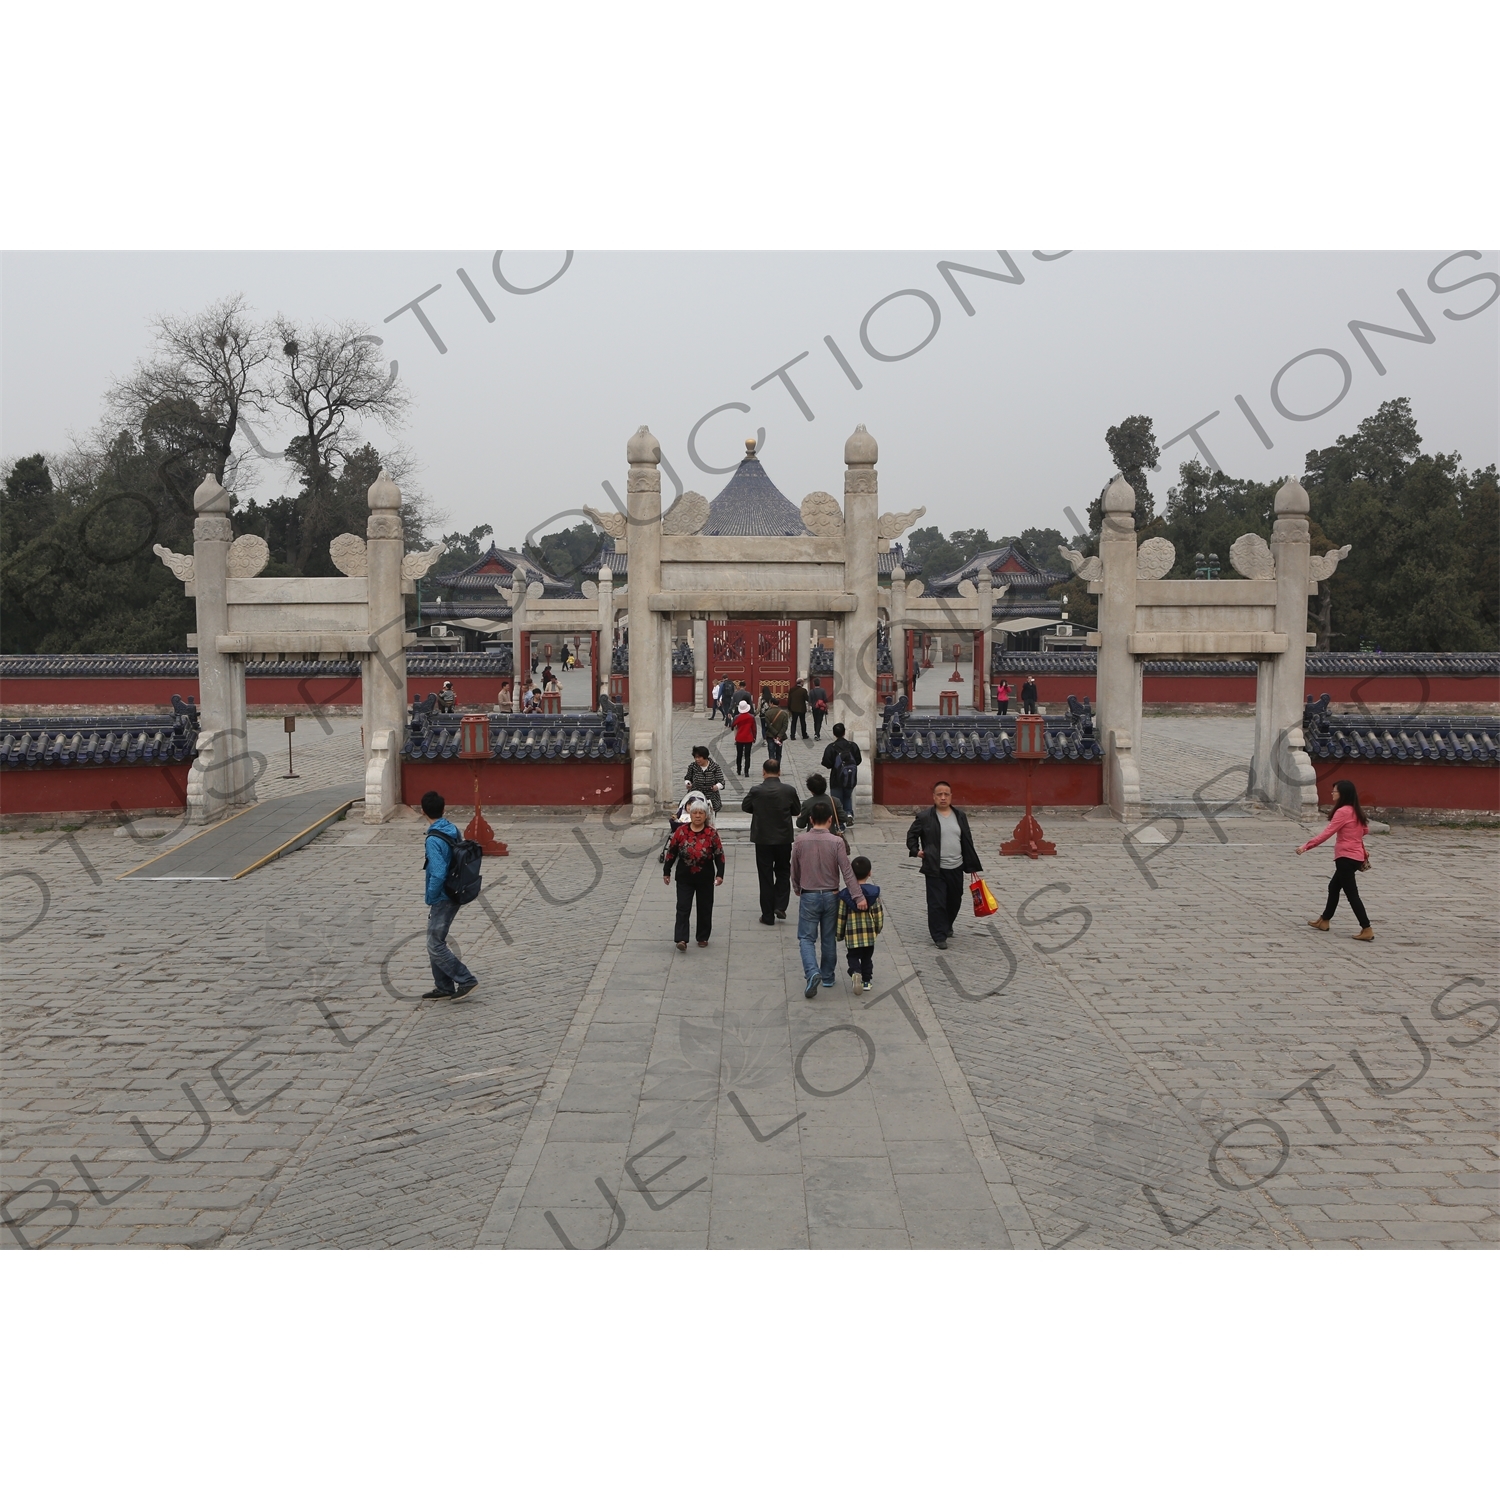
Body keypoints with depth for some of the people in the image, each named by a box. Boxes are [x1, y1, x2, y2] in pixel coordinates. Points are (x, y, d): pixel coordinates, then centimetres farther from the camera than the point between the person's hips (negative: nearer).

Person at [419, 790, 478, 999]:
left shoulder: (433, 840, -22)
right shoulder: (453, 831, 4)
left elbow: (438, 874, -28)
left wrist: (431, 898, -14)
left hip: (442, 899, -9)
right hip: (454, 895, 9)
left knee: (435, 946, 1)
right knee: (435, 942, 17)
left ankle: (466, 980, 4)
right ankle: (444, 988, 22)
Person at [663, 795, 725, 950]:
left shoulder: (711, 834, -4)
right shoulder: (681, 831, -3)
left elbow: (719, 855, -2)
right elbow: (671, 852, 4)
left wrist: (720, 874, -10)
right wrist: (666, 871, 5)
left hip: (705, 879, 0)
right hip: (684, 878, 0)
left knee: (705, 908, 10)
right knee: (682, 908, -7)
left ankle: (703, 937, 24)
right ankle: (681, 939, -10)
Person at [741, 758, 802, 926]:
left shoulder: (756, 791, -13)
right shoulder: (789, 790, -10)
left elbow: (745, 807, 3)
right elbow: (797, 810, 3)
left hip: (762, 838, -1)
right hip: (784, 838, 1)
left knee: (765, 876, 7)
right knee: (783, 871, 20)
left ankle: (768, 915, 11)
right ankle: (780, 906, 6)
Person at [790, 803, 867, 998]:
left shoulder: (800, 841, -7)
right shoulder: (836, 842, -10)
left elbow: (794, 870, 4)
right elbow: (847, 872, -15)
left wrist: (797, 889, 22)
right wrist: (858, 897, -15)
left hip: (808, 896, -1)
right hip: (830, 896, 1)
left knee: (806, 938, 3)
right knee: (829, 938, 14)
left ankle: (812, 971, -19)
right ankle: (827, 977, 23)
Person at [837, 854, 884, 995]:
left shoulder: (845, 894, -6)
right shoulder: (874, 892, -5)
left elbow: (841, 916, -2)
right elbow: (878, 913, -2)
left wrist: (839, 934, 11)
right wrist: (878, 929, 15)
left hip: (852, 934, -1)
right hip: (869, 932, 1)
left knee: (853, 956, 9)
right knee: (867, 957, 17)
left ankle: (855, 973, -18)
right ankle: (867, 980, 17)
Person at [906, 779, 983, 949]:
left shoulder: (959, 816, 7)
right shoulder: (924, 816, -6)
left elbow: (967, 843, 11)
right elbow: (911, 835, 7)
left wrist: (972, 866, 11)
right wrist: (915, 850, -9)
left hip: (956, 868, 5)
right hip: (935, 869, -4)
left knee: (954, 901, 16)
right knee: (937, 903, -4)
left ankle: (947, 926, 40)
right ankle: (939, 936, 5)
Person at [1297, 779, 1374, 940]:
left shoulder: (1343, 812, -16)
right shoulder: (1357, 811, 10)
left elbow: (1327, 833, -19)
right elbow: (1364, 829, 19)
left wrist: (1306, 846, -18)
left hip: (1346, 857, -9)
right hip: (1356, 856, 9)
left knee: (1351, 893, -7)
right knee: (1334, 887, 21)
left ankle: (1367, 930, -9)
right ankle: (1324, 921, 31)